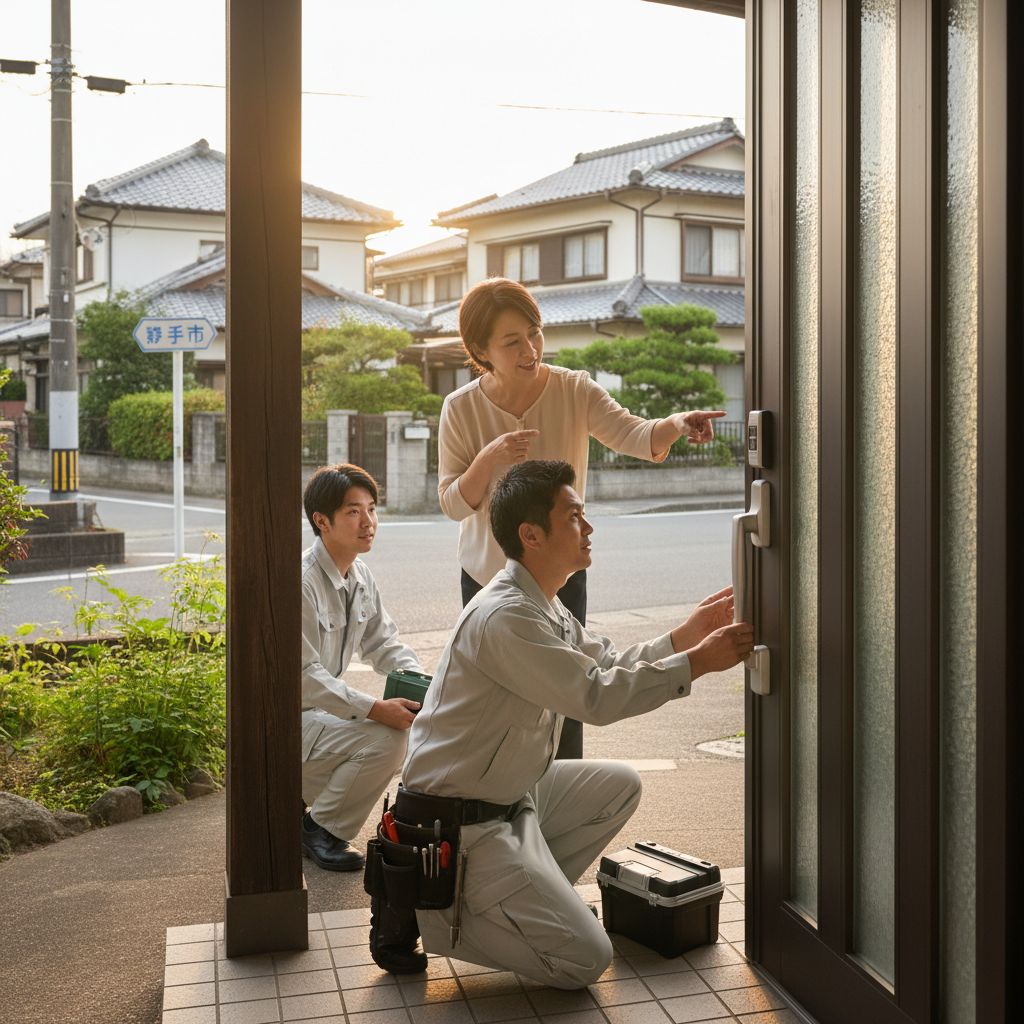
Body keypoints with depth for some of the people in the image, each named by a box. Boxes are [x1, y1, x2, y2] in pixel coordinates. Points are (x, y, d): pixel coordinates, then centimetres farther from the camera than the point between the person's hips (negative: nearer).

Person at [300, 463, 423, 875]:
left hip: (320, 711, 9)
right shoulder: (299, 582, -24)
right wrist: (376, 709, -31)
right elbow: (304, 677, -26)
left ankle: (305, 798, 14)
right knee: (386, 736, -25)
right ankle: (319, 830, -3)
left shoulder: (360, 577, 5)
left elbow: (384, 643, 13)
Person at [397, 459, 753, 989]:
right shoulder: (503, 617, -25)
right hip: (461, 823, -10)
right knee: (584, 959, -11)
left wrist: (684, 635, 3)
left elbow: (607, 664, 13)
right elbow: (597, 696, -27)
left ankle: (529, 896, 14)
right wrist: (697, 662, -20)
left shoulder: (540, 604, 9)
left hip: (511, 795, 10)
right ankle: (429, 910, -1)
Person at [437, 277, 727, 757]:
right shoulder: (461, 408, -9)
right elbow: (452, 503, -8)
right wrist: (490, 458, -26)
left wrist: (675, 424, -47)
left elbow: (629, 433, -26)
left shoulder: (575, 390, -11)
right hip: (486, 573, 1)